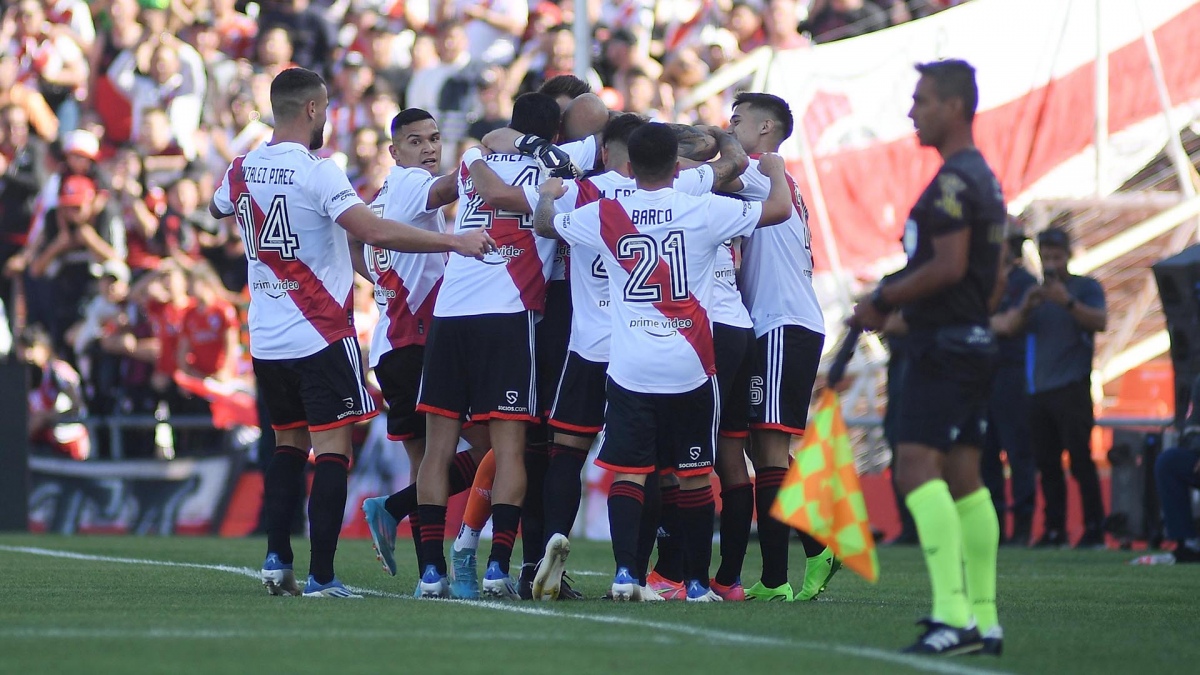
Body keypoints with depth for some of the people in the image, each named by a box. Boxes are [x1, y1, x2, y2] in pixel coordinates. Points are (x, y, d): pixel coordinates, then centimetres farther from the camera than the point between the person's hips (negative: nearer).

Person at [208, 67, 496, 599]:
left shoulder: (241, 171, 5)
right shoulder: (315, 172, -15)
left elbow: (217, 208, 29)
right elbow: (375, 232, -26)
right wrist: (454, 241, -22)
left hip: (266, 340, 7)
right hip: (320, 336, -7)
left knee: (289, 445, 18)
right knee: (332, 450, -4)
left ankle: (276, 560, 10)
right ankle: (321, 576, -9)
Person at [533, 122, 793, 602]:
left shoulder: (605, 216, 0)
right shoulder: (703, 211, -5)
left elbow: (544, 225, 18)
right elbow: (779, 209, 0)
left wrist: (548, 196, 41)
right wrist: (775, 168, 21)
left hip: (630, 369, 1)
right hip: (689, 366, -1)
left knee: (627, 472, 1)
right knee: (695, 474, 9)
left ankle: (625, 572, -15)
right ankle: (697, 581, 13)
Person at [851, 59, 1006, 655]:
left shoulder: (953, 181, -15)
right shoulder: (984, 178, 18)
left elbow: (949, 265, -23)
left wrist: (883, 301, -12)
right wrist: (902, 305, 24)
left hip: (943, 345, -11)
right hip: (974, 341, 11)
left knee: (918, 466, -16)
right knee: (963, 477, 10)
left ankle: (953, 614, -25)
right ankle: (985, 621, 9)